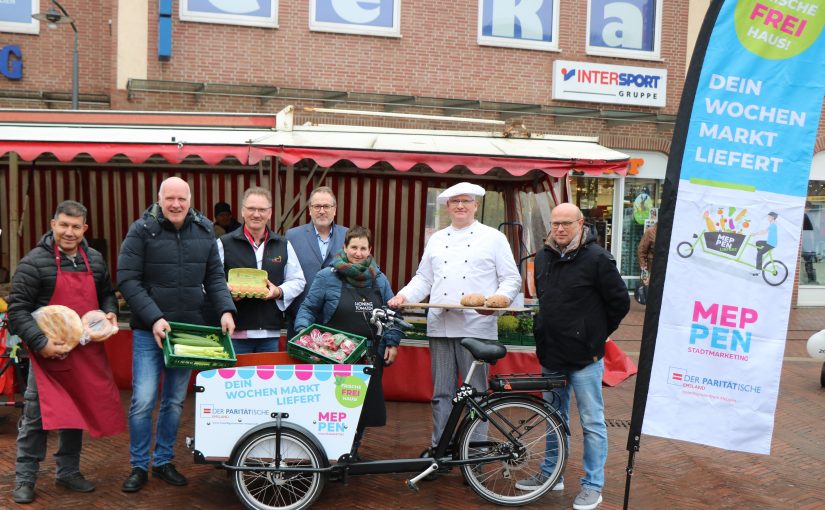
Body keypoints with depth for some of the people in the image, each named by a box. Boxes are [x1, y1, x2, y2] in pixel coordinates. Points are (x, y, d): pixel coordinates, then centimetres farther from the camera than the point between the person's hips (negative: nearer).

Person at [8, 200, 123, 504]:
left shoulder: (95, 260, 8)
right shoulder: (34, 262, -10)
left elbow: (107, 294, 21)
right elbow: (17, 310, -12)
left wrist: (110, 313, -1)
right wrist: (40, 343, -21)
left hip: (86, 352, 5)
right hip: (49, 351, -5)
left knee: (76, 412, 14)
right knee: (36, 416, 3)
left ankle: (68, 472, 28)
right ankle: (24, 478, 18)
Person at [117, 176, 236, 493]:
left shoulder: (204, 232, 5)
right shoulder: (142, 230, -7)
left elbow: (214, 277, 8)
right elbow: (127, 279, -10)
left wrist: (225, 310, -8)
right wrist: (153, 318, -19)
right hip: (149, 331, -3)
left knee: (175, 401, 12)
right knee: (143, 400, -3)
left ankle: (163, 462, 27)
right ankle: (139, 466, 15)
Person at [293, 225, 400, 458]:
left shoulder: (379, 279, 13)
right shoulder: (327, 277, 0)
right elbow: (308, 308, 3)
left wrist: (392, 342, 7)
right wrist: (302, 331, -14)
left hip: (370, 357, 4)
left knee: (363, 406, 8)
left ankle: (352, 451, 25)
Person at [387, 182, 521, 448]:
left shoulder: (494, 238, 6)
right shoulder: (437, 239, 18)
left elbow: (512, 279, 3)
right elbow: (423, 278, 18)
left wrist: (501, 298, -16)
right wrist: (403, 296, 0)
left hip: (476, 326, -4)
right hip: (440, 325, 4)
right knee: (442, 393, 9)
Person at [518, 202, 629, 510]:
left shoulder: (597, 258, -12)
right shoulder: (543, 257, 8)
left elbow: (620, 302, -7)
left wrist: (597, 333, 0)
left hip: (584, 358, -6)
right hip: (551, 356, 7)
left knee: (592, 423, 3)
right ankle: (550, 474, 32)